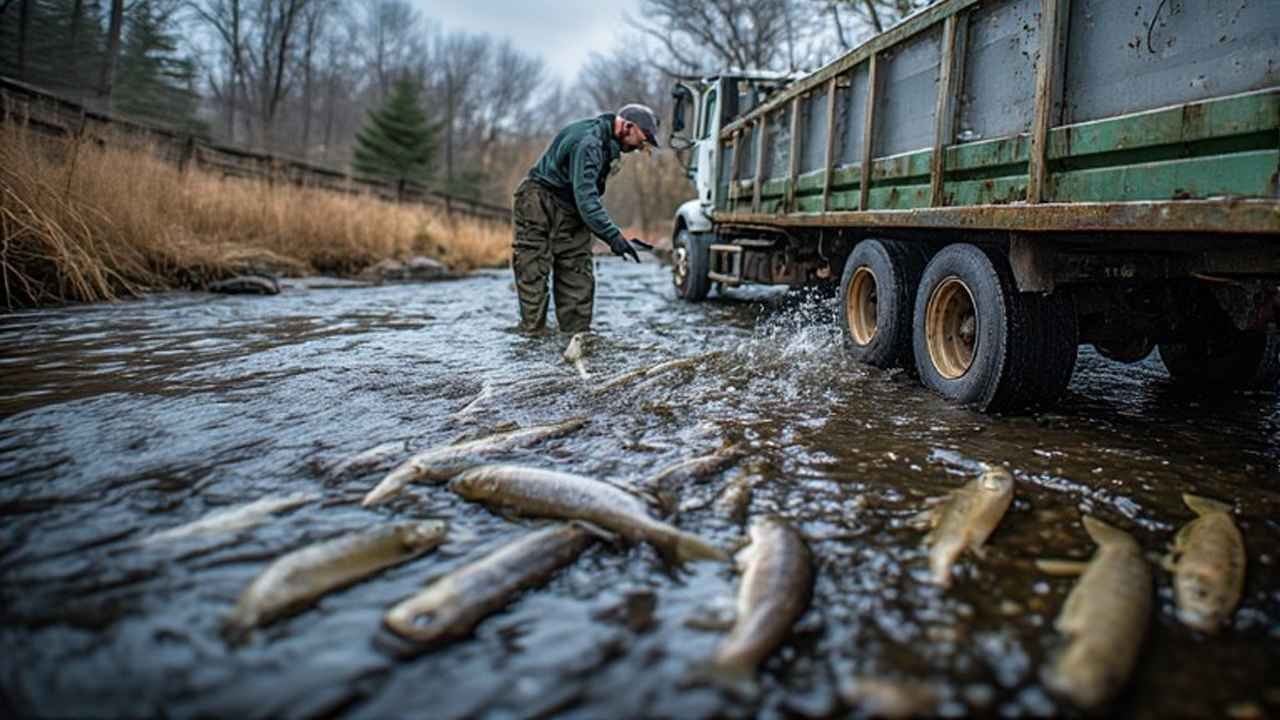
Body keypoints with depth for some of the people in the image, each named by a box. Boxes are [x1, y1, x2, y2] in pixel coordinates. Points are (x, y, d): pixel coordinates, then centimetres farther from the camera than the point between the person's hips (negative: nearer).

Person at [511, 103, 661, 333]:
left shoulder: (608, 142, 5)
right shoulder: (588, 142, -26)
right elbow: (585, 197, -33)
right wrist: (612, 235, -39)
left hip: (569, 209, 10)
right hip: (539, 202, -10)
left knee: (578, 279, 5)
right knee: (534, 275, -8)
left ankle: (577, 334, 8)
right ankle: (533, 334, -6)